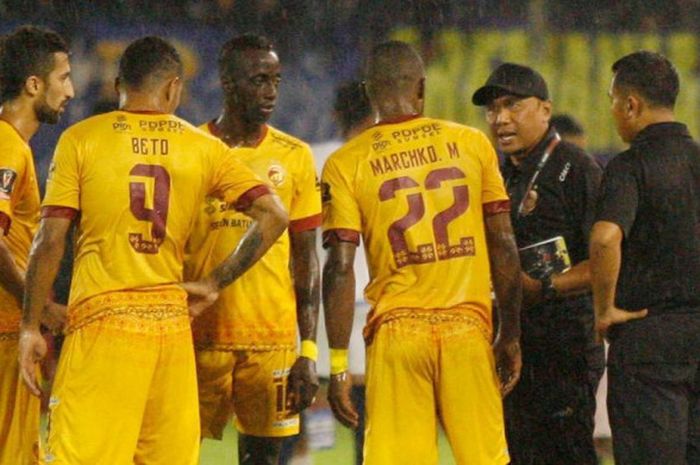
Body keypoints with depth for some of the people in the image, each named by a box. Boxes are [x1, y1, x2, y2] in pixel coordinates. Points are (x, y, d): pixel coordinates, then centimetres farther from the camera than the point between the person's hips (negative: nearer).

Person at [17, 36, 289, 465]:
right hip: (173, 322, 3)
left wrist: (31, 326, 3)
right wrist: (214, 284, 9)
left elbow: (50, 241, -3)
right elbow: (273, 216, 3)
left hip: (102, 321, -3)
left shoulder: (80, 140, 1)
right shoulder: (204, 148, 8)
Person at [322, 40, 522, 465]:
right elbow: (504, 246, 5)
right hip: (468, 328, 1)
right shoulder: (472, 144, 5)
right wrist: (510, 336, 13)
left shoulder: (347, 164, -1)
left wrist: (339, 365, -2)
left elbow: (340, 269, -6)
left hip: (396, 331, -1)